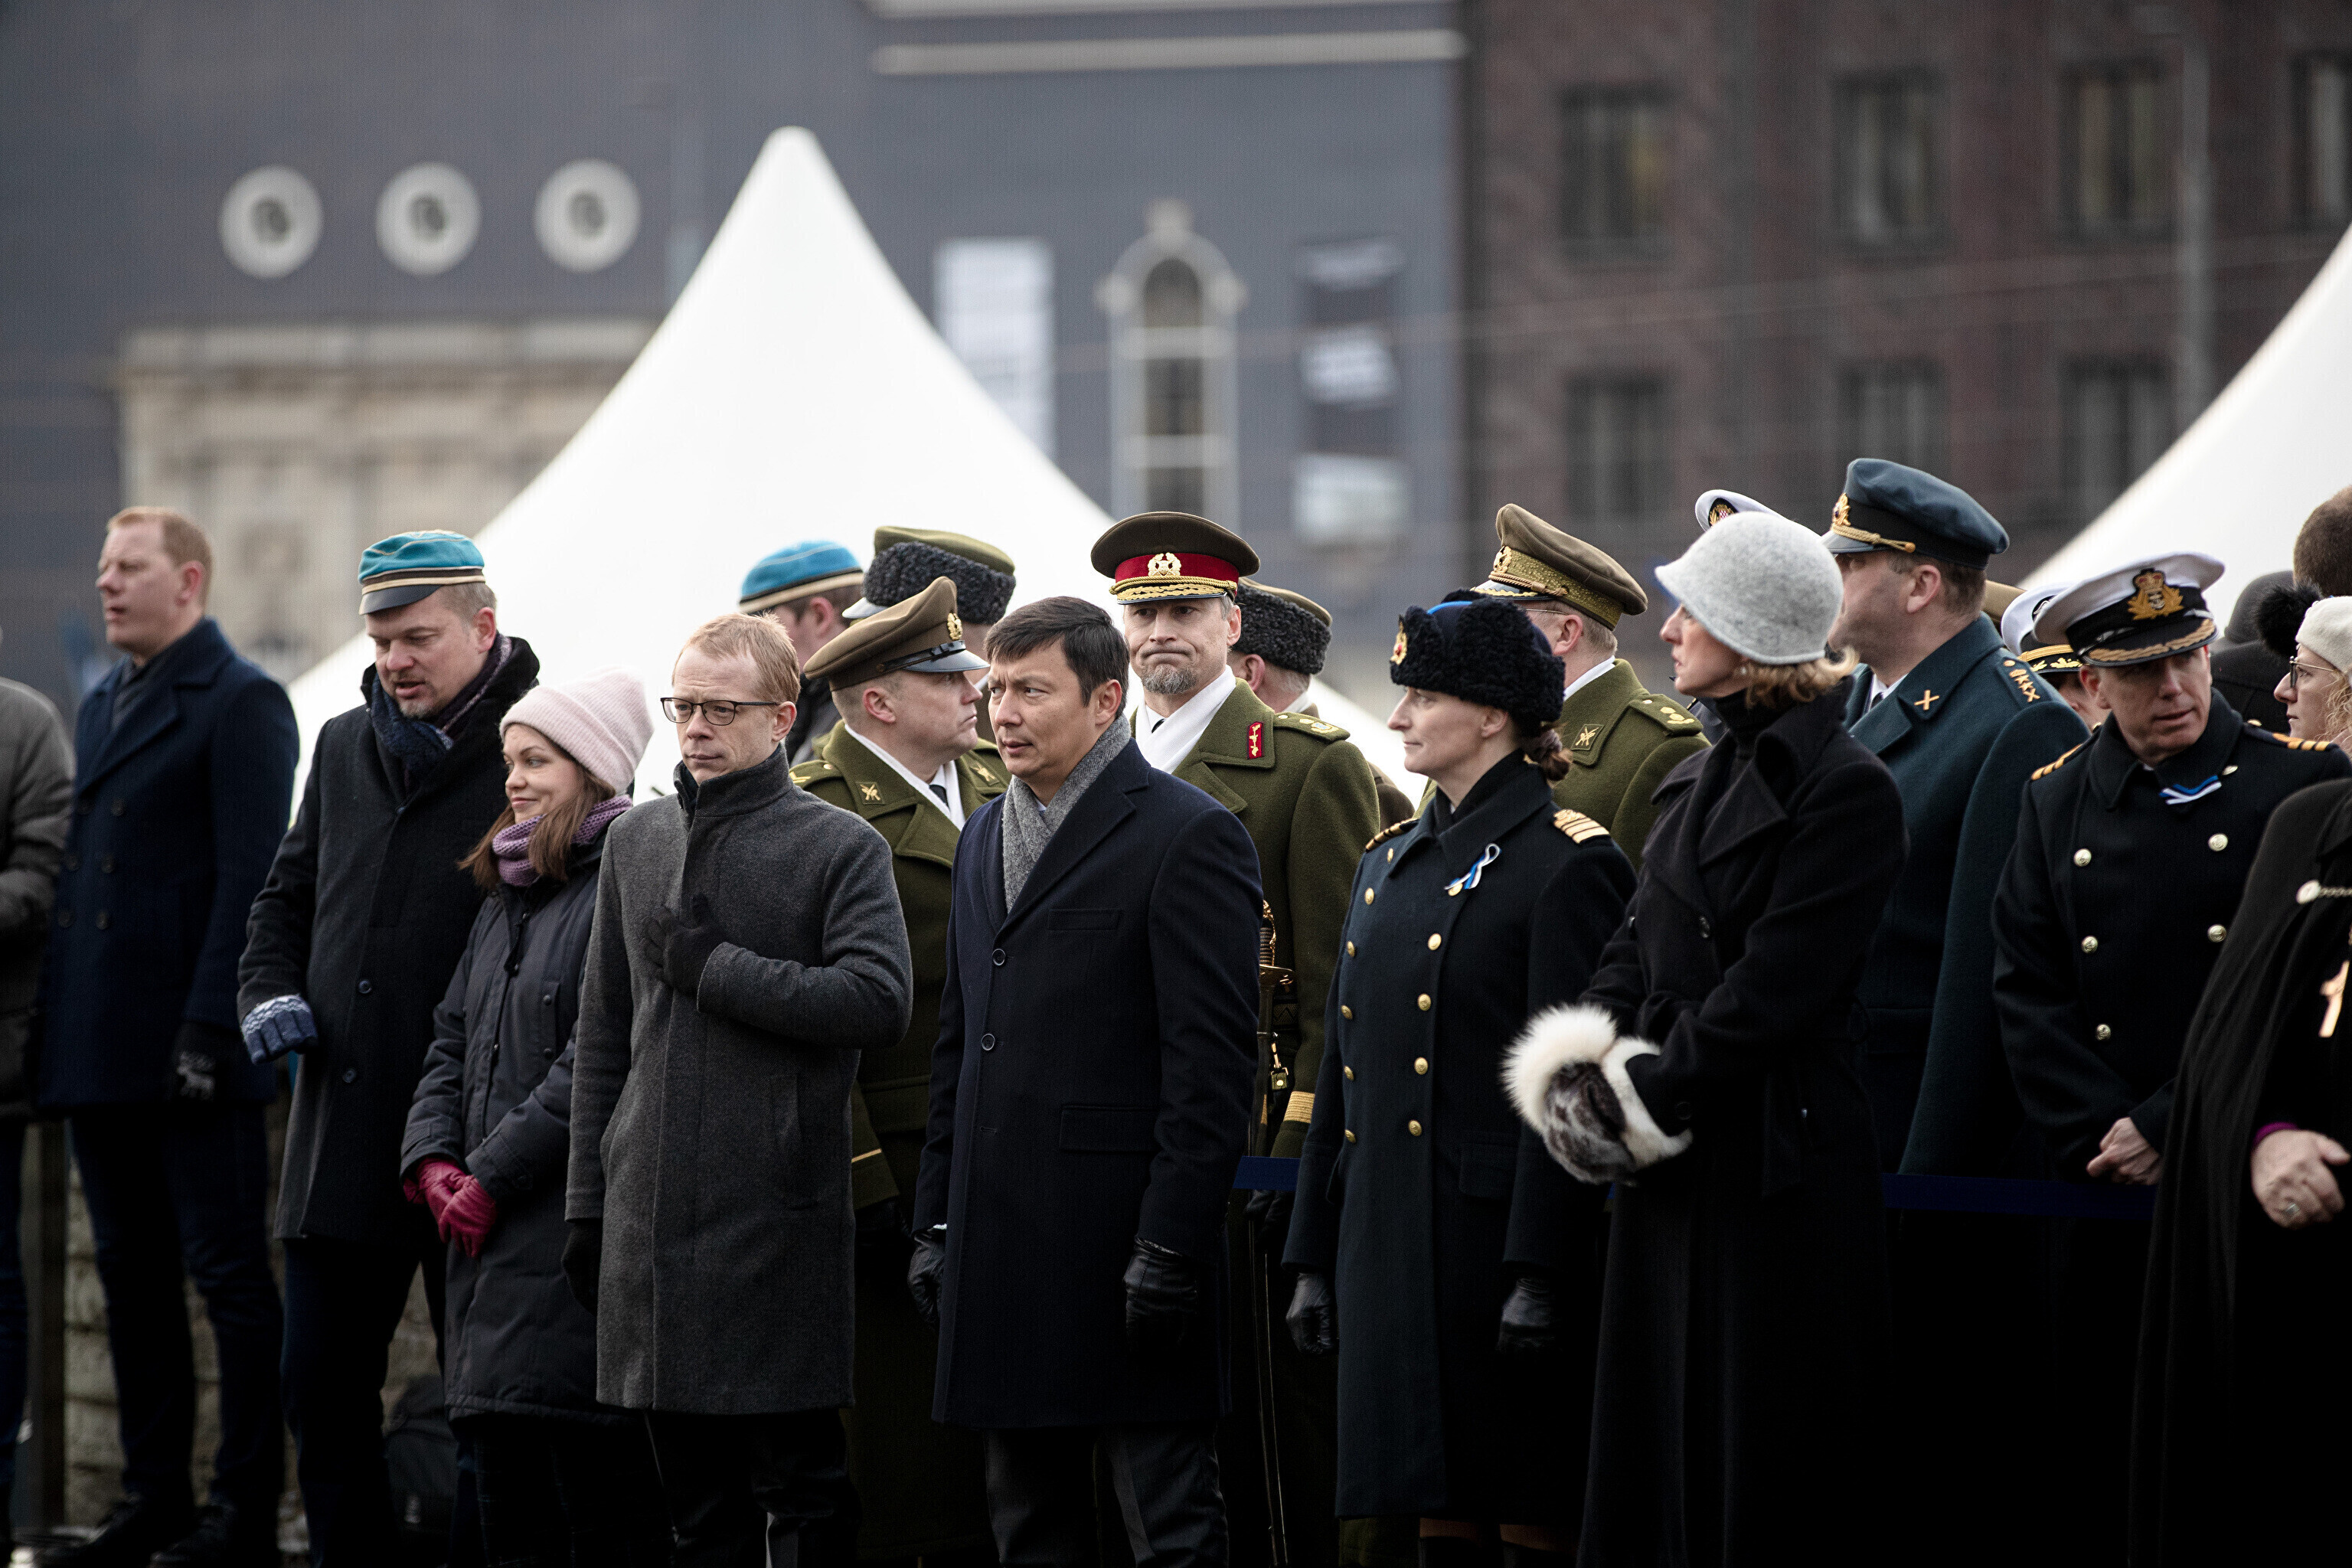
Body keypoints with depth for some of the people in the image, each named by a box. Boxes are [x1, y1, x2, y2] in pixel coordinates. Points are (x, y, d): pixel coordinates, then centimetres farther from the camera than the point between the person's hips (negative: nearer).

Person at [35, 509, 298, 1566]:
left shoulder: (240, 703, -6)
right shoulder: (102, 706, 19)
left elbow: (250, 876, -13)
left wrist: (208, 1028, -19)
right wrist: (60, 1024, 13)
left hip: (194, 1052, -8)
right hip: (103, 1054, 8)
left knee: (230, 1276, -4)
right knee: (132, 1279, 11)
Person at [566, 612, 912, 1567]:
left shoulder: (841, 849, -3)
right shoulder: (638, 841, 14)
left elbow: (877, 1002, -17)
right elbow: (602, 1036, 17)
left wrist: (713, 966, -13)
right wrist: (588, 1203, 13)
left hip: (780, 1222, -5)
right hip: (651, 1218, 5)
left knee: (802, 1489, -2)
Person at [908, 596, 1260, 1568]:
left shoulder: (1188, 837, -8)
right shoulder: (984, 840, 17)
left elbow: (1209, 1060, -13)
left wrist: (1170, 1246, -18)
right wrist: (938, 1223, 15)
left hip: (1119, 1249, -8)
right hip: (1000, 1250, 8)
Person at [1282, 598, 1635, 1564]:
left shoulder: (1567, 864, -8)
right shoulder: (1390, 863, 16)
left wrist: (1541, 1276, -18)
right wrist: (1314, 1258, 15)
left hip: (1497, 1231, -7)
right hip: (1391, 1241, 7)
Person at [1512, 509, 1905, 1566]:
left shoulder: (1846, 789, -12)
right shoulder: (1701, 781, 16)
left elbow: (1772, 991, -17)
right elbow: (1638, 949, 13)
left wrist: (1644, 1090, -14)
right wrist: (1577, 1061, -5)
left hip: (1782, 1184, -9)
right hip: (1672, 1169, 9)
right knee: (1657, 1462, 9)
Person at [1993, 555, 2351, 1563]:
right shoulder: (2056, 802, 11)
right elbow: (2026, 990, 6)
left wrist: (2168, 1129, -11)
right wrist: (2100, 1137, -8)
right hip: (2101, 1201, 3)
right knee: (2092, 1481, 2)